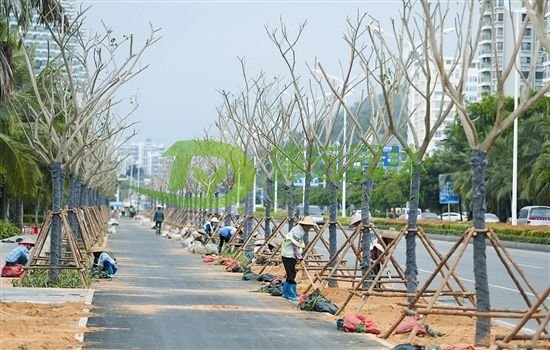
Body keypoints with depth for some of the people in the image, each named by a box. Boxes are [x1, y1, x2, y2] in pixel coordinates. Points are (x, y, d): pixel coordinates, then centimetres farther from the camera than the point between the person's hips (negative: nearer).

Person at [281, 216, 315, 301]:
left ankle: (285, 293, 23)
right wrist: (300, 258, -13)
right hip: (288, 255, -10)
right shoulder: (298, 232, -20)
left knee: (290, 275, 15)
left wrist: (299, 257, 13)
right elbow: (295, 246, -20)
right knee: (291, 275, -8)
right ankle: (292, 295, -5)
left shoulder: (300, 230, 13)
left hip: (290, 255, 10)